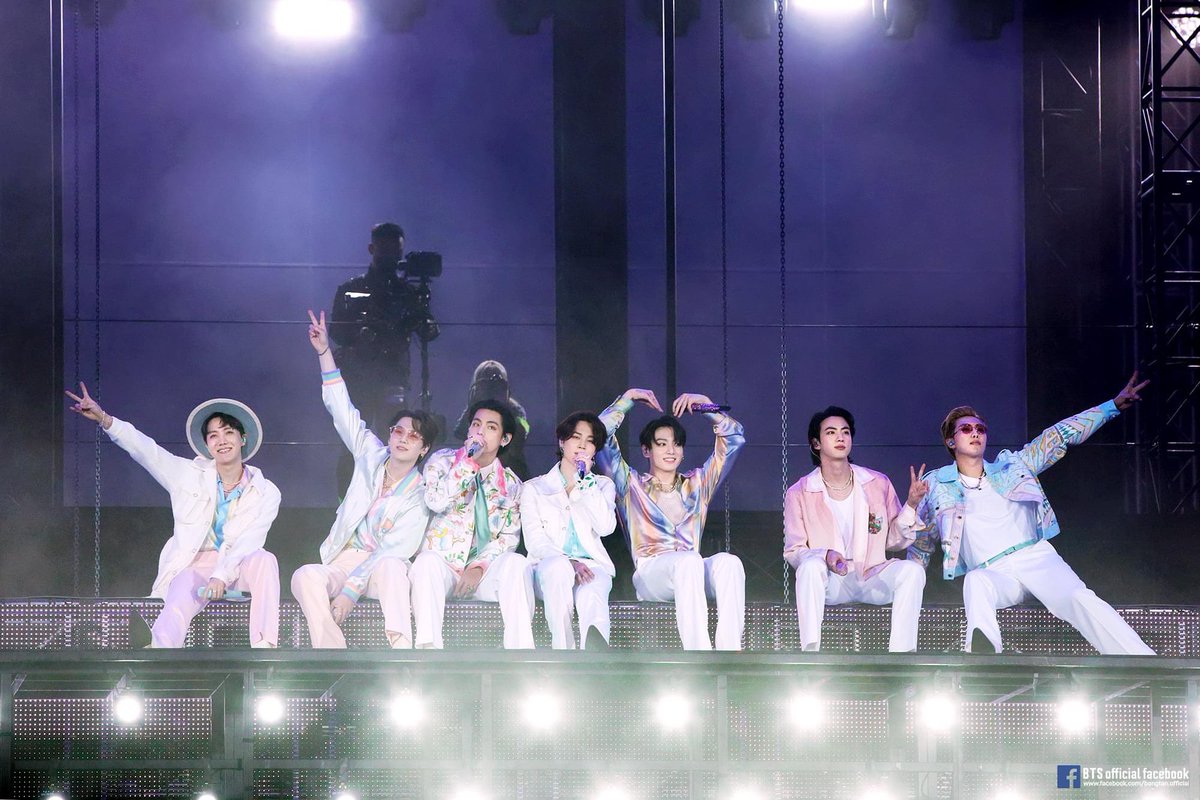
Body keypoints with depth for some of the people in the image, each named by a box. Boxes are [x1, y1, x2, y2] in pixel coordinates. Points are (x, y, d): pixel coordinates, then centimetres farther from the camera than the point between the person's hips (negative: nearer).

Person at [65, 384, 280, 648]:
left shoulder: (266, 493, 2)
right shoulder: (191, 475, 7)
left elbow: (248, 543, -11)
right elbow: (145, 450, -4)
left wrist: (221, 576, -28)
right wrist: (104, 419, -19)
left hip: (236, 569, 0)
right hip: (193, 565, 0)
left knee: (264, 560, -33)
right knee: (177, 611, -32)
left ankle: (264, 649, -42)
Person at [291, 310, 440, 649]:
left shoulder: (419, 498, -6)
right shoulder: (372, 457, 8)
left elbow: (395, 550, -14)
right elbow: (343, 412, 7)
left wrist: (350, 590, -24)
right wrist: (325, 353, 0)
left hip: (385, 565, -4)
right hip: (345, 557, 4)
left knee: (390, 567, -40)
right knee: (306, 577, -30)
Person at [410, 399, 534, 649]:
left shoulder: (511, 483, 12)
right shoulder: (443, 461, 7)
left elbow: (509, 536, 3)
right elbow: (436, 501, -13)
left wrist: (479, 568, -14)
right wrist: (469, 461, -14)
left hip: (484, 573, 1)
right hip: (443, 566, -1)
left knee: (515, 562, -30)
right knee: (428, 560, -36)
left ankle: (520, 650, -39)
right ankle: (428, 647, -45)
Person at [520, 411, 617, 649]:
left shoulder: (602, 486, 23)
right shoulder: (534, 488, 18)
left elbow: (606, 527, 1)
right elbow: (535, 540, 3)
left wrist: (586, 480, -1)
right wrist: (569, 563, -15)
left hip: (591, 566, 0)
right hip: (548, 568, 0)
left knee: (591, 594, -37)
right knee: (558, 566, -39)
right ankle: (564, 659, -54)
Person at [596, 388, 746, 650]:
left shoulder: (697, 485, 28)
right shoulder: (631, 486, 20)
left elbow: (734, 438, 26)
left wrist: (705, 404, 17)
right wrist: (628, 399, 14)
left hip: (692, 576, 3)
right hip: (649, 572, -3)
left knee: (728, 561, -32)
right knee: (689, 560, -38)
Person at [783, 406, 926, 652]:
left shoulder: (878, 484, 8)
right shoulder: (799, 494, 0)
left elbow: (895, 540, 10)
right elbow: (793, 551, -3)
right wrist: (825, 556, -24)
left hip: (873, 579, 2)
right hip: (830, 583, -2)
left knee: (912, 570, -25)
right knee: (811, 566, -34)